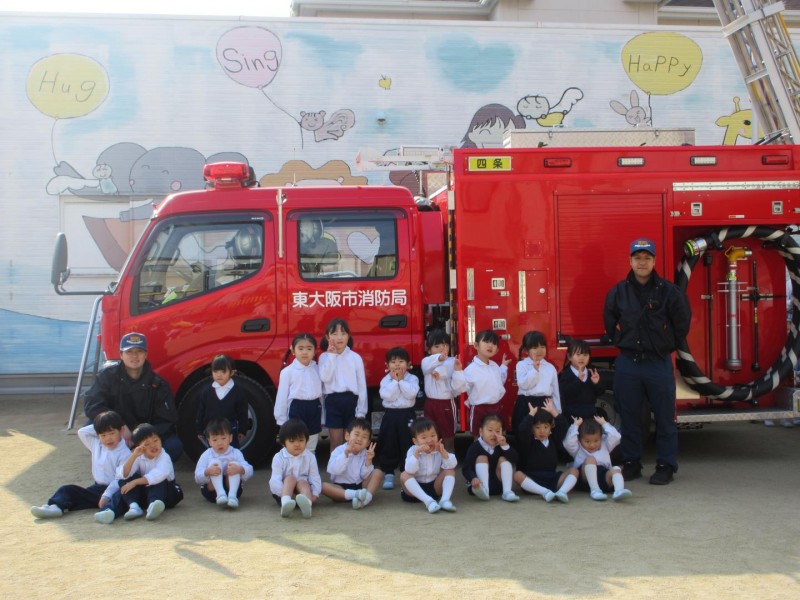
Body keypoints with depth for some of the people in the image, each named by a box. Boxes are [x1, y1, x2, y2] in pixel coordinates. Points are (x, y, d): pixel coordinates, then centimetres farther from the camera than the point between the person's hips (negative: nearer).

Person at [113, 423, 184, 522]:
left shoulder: (164, 457, -14)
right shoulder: (139, 458, 0)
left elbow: (158, 475, -36)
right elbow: (123, 475, -15)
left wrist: (134, 482, -37)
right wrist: (133, 456, -26)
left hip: (163, 491, -4)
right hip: (144, 492, 4)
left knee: (159, 481, -35)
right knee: (124, 481, -14)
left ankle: (153, 505, -61)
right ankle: (134, 506, -34)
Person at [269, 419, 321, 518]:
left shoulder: (310, 457, 1)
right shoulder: (279, 458, -6)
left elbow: (315, 478, -1)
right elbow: (275, 480, -14)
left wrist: (314, 495, -19)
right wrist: (288, 494, -28)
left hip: (303, 488, 1)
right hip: (283, 492, -1)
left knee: (302, 482, -29)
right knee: (290, 478, -27)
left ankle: (306, 504, -65)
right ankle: (285, 501, -58)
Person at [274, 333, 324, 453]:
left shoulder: (318, 370, 5)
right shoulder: (287, 371, -6)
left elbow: (322, 393, 10)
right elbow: (282, 397, -4)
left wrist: (322, 419, 11)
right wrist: (282, 422, -4)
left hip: (314, 409, 4)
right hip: (296, 409, -4)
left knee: (311, 449, 14)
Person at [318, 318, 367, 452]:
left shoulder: (355, 358, 1)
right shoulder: (325, 357, 2)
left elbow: (362, 386, 2)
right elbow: (325, 378, -15)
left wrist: (361, 411, -2)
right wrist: (332, 355, -12)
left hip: (351, 400, 0)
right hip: (333, 401, 0)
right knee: (336, 443, 4)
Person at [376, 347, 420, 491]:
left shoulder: (412, 379, 0)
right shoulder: (385, 380, 1)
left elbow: (411, 394, -17)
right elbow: (388, 396, -15)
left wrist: (401, 380, -13)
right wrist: (395, 380, -13)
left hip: (407, 415, 0)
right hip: (390, 415, 1)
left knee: (408, 445, 3)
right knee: (388, 446, 3)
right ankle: (389, 474, 12)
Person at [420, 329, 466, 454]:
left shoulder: (453, 363, -6)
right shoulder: (426, 362, 0)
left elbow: (458, 387, -10)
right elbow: (427, 366, -28)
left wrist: (458, 371, -27)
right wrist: (439, 358, -47)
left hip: (447, 404, -3)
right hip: (430, 403, 3)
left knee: (448, 435, 6)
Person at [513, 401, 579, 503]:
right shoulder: (528, 442, 1)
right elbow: (522, 431, -18)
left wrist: (553, 412, 2)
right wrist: (531, 414, -10)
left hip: (551, 479, 3)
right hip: (532, 481, -3)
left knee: (574, 470, -15)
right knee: (518, 475, -33)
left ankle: (562, 491, -40)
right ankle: (545, 492, -43)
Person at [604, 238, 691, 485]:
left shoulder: (669, 291, -3)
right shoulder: (618, 292, 4)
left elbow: (682, 323, 5)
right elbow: (609, 323, 17)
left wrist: (666, 344, 6)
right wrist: (622, 342, 11)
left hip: (659, 363, -2)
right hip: (627, 362, 2)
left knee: (665, 418, 3)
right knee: (629, 417, 9)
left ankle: (665, 466, 14)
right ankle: (631, 464, 20)